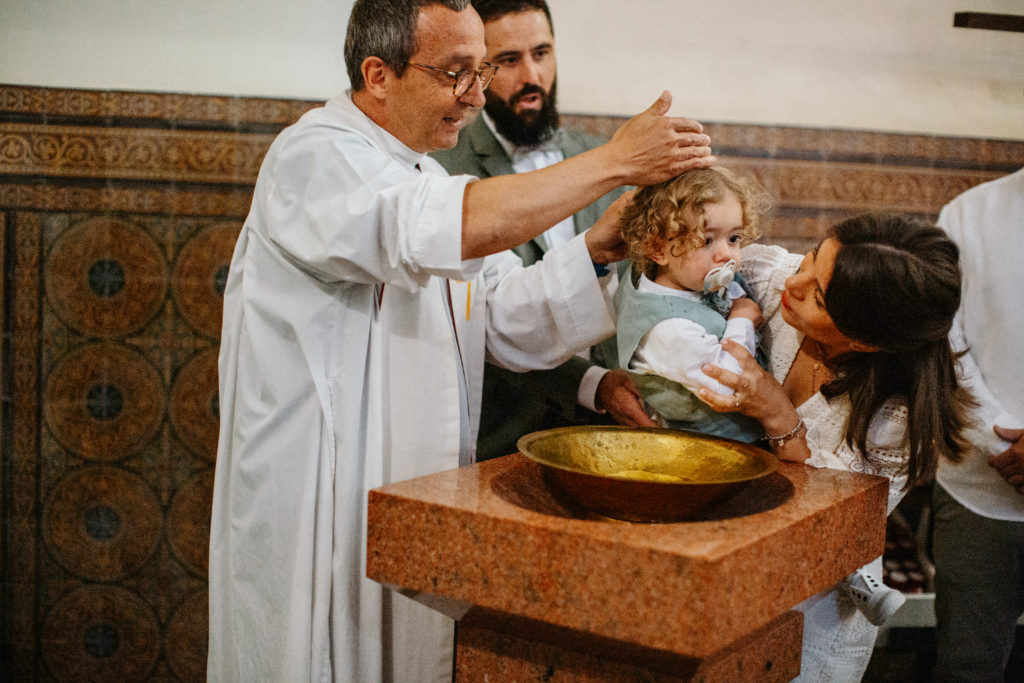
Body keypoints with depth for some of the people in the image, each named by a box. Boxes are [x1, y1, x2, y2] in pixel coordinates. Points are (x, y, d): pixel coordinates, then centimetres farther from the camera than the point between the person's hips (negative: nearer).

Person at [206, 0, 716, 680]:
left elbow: (513, 322, 10)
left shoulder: (428, 181, 15)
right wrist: (615, 161, -24)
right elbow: (462, 229, -32)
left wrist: (598, 249, -6)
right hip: (317, 517, -8)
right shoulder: (316, 158, -14)